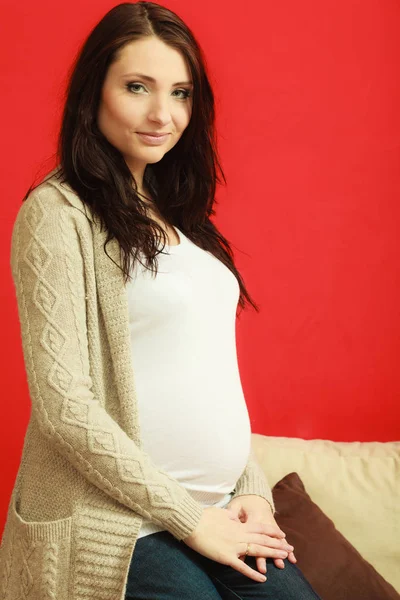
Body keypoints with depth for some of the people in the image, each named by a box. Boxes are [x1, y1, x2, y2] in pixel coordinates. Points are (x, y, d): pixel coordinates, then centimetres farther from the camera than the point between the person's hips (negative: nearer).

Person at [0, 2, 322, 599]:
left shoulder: (176, 213, 12)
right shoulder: (58, 212, -11)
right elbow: (64, 405, -16)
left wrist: (254, 489, 4)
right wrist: (188, 518, -12)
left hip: (221, 513, 7)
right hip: (116, 525, -6)